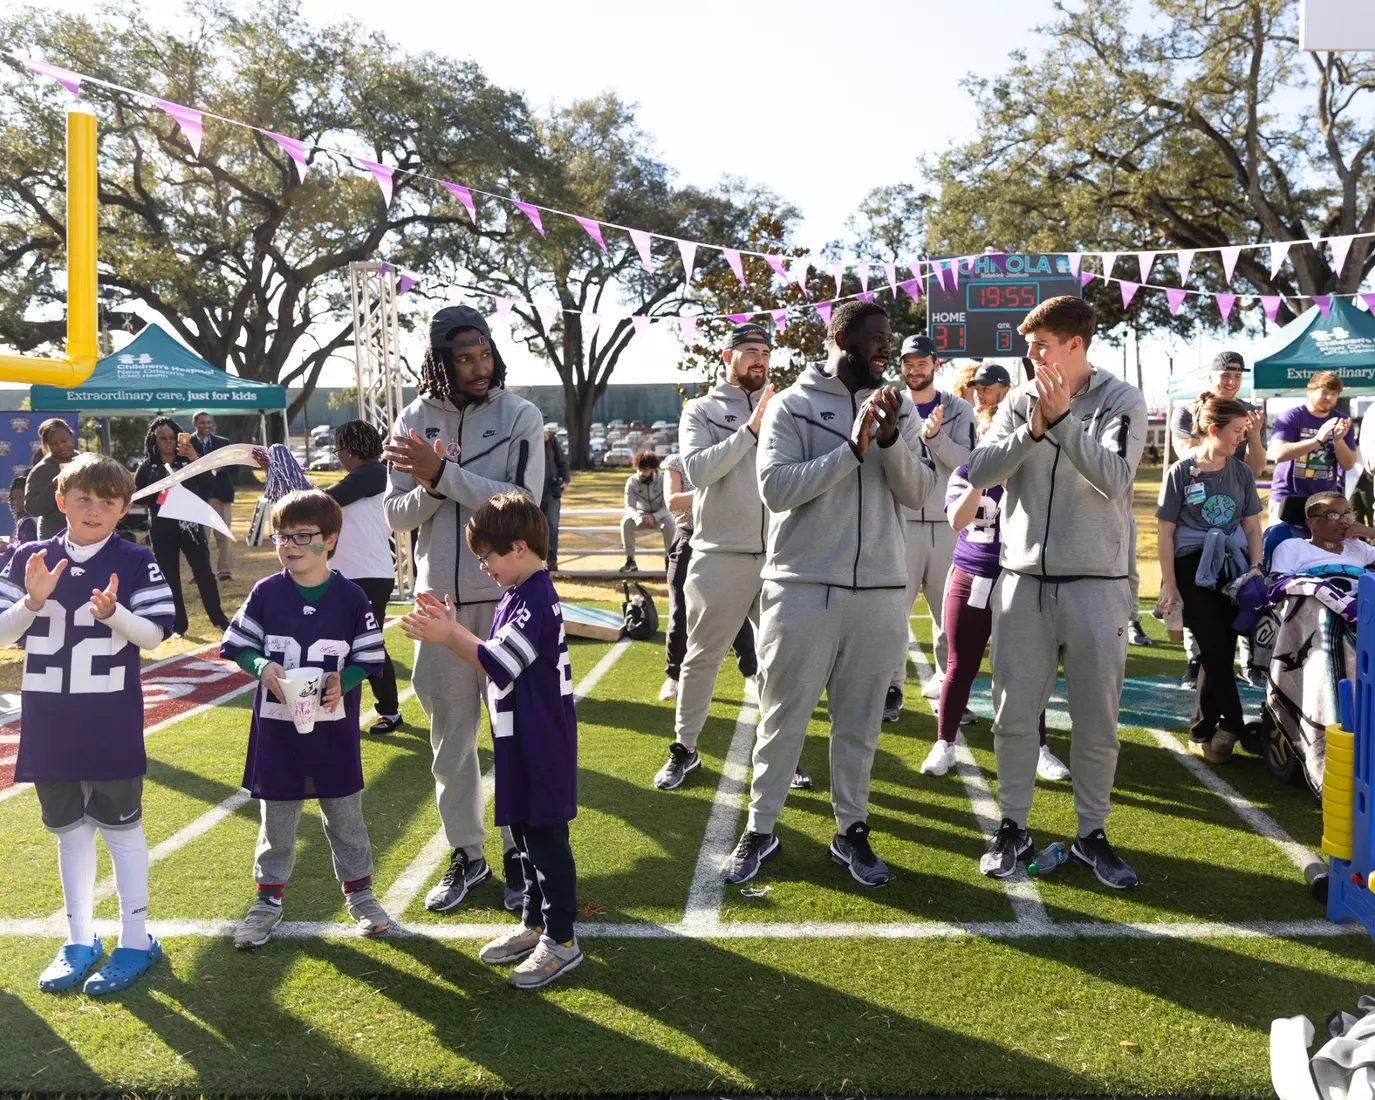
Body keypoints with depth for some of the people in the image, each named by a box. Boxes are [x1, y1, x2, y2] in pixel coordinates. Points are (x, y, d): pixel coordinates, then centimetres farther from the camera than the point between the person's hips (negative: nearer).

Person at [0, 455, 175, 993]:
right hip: (48, 725, 4)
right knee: (69, 831, 15)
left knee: (121, 828, 6)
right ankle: (79, 942, 29)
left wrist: (112, 613, -26)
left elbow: (153, 634, -8)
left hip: (112, 724, -3)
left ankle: (135, 941, 18)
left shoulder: (135, 561, -6)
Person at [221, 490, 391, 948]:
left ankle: (359, 892, 28)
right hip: (276, 727, 1)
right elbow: (239, 646, 1)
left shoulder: (351, 597, -6)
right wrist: (263, 667, -19)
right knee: (275, 819, 13)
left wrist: (342, 682, -19)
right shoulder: (266, 593, -4)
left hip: (334, 730, -1)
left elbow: (369, 658, -2)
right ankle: (268, 898, 28)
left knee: (345, 814, 12)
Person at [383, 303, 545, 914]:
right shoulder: (414, 421, 4)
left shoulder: (519, 416, -5)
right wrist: (431, 486, -17)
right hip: (439, 597, 3)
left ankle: (519, 851, 19)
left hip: (506, 595, -3)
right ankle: (465, 853, 25)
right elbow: (397, 514, 3)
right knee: (450, 731, 11)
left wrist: (443, 474, -20)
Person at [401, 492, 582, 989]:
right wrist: (452, 627, 4)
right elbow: (496, 654, 14)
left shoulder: (535, 600, -22)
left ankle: (562, 940, 11)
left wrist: (448, 636, -22)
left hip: (542, 749, -10)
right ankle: (533, 924, 32)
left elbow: (498, 664, -27)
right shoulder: (522, 594, 11)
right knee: (524, 834, 19)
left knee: (545, 839, -1)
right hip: (522, 745, 10)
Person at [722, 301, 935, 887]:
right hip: (803, 587, -3)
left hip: (878, 591, 3)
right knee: (783, 716, 5)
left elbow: (918, 492, 1)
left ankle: (850, 831, 24)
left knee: (859, 721, 11)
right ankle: (760, 829, 19)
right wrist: (852, 449, -19)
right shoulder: (792, 405, -2)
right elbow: (775, 488, -13)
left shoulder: (897, 409, 9)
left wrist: (891, 438, -16)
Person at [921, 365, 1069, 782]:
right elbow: (957, 521, -15)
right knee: (961, 667, 6)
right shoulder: (964, 474, 1)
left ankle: (1040, 750, 16)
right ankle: (944, 745, 17)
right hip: (969, 581, 0)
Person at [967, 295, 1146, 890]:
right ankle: (1013, 826, 21)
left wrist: (1063, 418, -23)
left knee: (1096, 720, 6)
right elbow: (979, 471, -6)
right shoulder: (1020, 401, 5)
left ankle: (1092, 832, 22)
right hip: (1023, 579, 2)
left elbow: (1113, 478, -17)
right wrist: (1033, 428, -18)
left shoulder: (1122, 402, -2)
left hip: (1095, 583, -2)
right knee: (1014, 714, 6)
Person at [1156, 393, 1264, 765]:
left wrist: (1256, 567, 1)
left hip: (1232, 567, 4)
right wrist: (1169, 585, -5)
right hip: (1194, 569, -4)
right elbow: (1166, 532, -2)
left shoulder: (1241, 473, 8)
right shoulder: (1181, 472, -4)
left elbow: (1252, 525, 14)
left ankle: (1202, 733, 14)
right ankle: (1233, 724, -1)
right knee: (1216, 650, -11)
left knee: (1220, 652, 3)